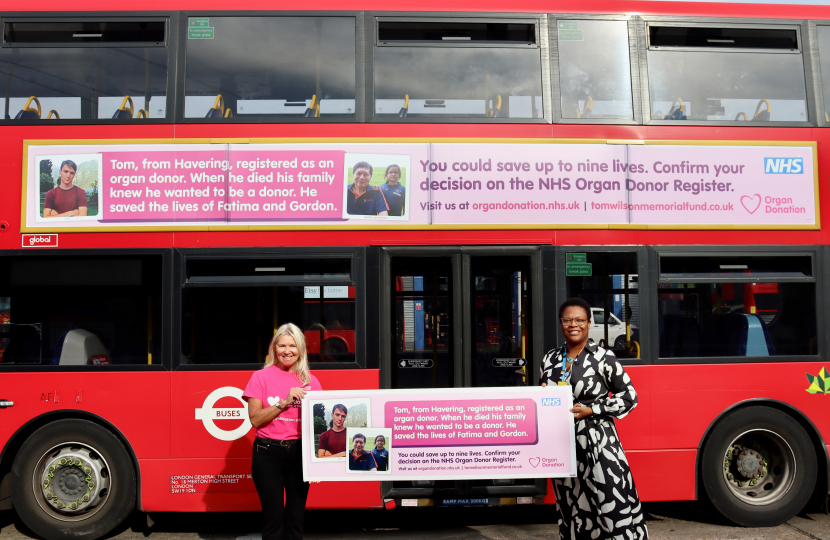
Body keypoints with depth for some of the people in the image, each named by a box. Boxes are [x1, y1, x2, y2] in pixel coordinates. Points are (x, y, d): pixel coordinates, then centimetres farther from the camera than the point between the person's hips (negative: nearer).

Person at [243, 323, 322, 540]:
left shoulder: (310, 381, 7)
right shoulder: (261, 377, 0)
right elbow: (255, 419, -8)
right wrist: (284, 402, -17)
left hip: (299, 451, 3)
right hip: (269, 453, -3)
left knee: (296, 516, 8)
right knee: (274, 517, 1)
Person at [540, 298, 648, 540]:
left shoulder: (603, 358, -4)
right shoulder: (550, 360, 11)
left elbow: (629, 397, -2)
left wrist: (590, 410, -11)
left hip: (597, 442, -5)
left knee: (613, 507, -10)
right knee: (572, 510, 9)